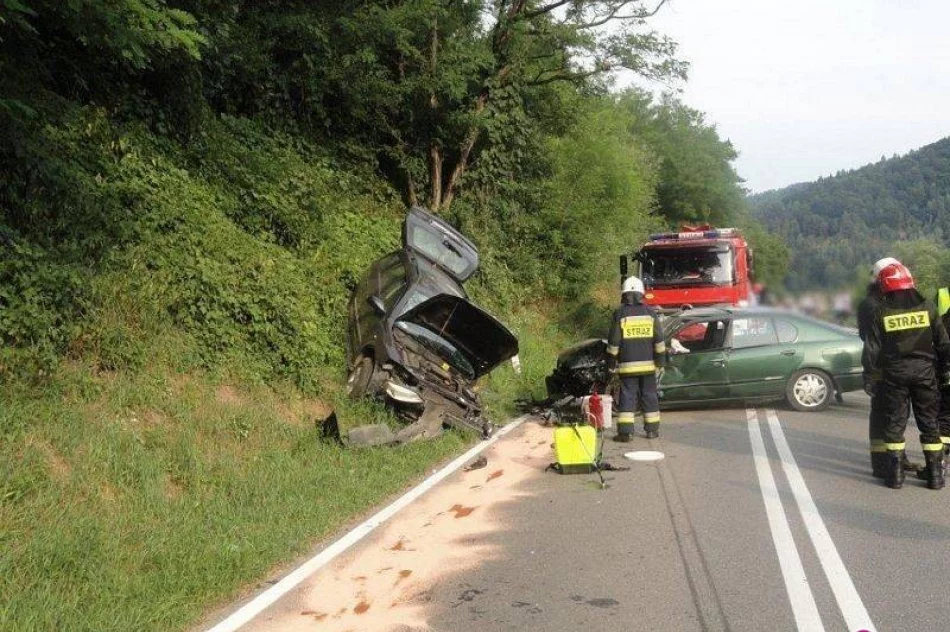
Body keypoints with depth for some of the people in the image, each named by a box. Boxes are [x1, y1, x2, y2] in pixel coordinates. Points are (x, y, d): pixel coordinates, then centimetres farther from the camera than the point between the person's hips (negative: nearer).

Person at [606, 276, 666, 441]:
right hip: (647, 364, 2)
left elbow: (613, 341, -4)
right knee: (649, 396, 11)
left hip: (627, 365, -2)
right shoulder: (650, 312, 3)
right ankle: (652, 429, 15)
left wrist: (611, 363, 3)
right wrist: (660, 359, 9)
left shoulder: (620, 313, -5)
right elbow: (659, 339, 3)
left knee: (627, 396, -1)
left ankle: (625, 431, -7)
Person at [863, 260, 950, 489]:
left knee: (894, 423, 7)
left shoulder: (881, 312, -5)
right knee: (929, 423, 9)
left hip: (894, 374, -1)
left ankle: (895, 474, 6)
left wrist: (870, 378, 5)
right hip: (924, 371, 1)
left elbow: (872, 349, -3)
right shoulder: (927, 307, -1)